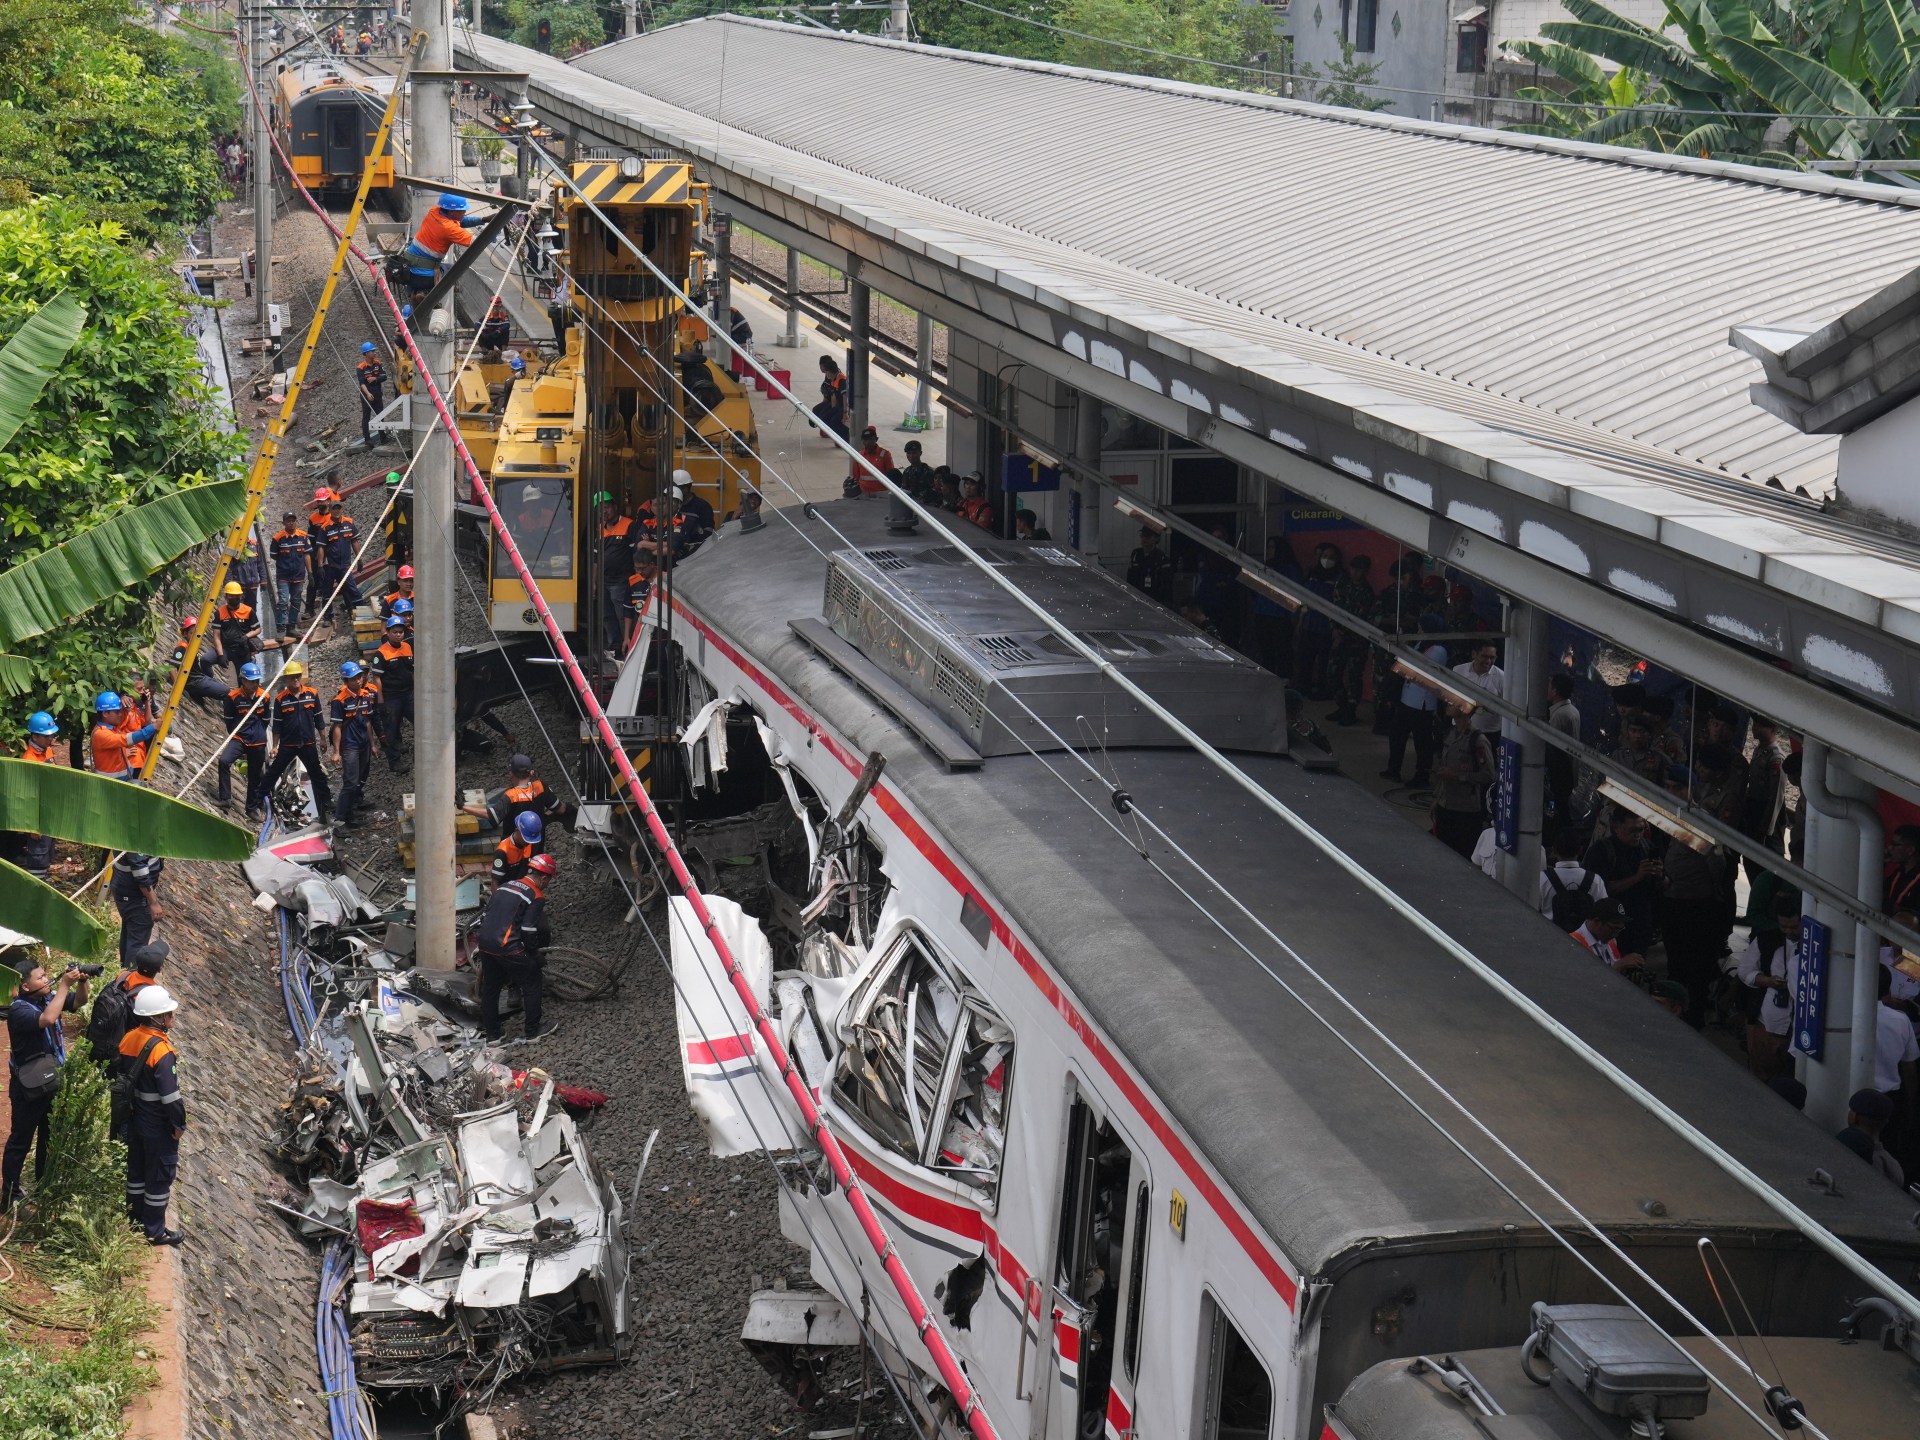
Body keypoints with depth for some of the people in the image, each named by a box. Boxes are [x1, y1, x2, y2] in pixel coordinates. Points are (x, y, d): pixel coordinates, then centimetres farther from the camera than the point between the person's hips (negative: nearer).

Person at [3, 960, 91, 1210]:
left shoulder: (48, 997, -3)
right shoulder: (19, 1009, -24)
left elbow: (79, 1002, 6)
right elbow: (48, 1019, -41)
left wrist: (81, 982, -16)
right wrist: (64, 985, -36)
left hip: (53, 1082, 8)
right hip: (28, 1088, -8)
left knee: (50, 1138, 20)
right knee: (20, 1142, 1)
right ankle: (10, 1197, 9)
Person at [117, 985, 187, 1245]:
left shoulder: (129, 1039, -3)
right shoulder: (161, 1051, -27)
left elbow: (123, 1076, 8)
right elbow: (170, 1095, -25)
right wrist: (179, 1124, -12)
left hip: (134, 1119, 8)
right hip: (158, 1126, -8)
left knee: (137, 1171, 21)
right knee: (159, 1177, 6)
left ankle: (135, 1221, 35)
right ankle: (155, 1231, 15)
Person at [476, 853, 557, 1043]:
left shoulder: (505, 886, 16)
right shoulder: (537, 897, -6)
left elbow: (484, 915, 17)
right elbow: (529, 931, -12)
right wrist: (535, 950, 5)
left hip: (485, 945, 7)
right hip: (509, 949, -7)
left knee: (490, 988, 20)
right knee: (532, 984, 10)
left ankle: (490, 1032, 29)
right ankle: (533, 1031, 16)